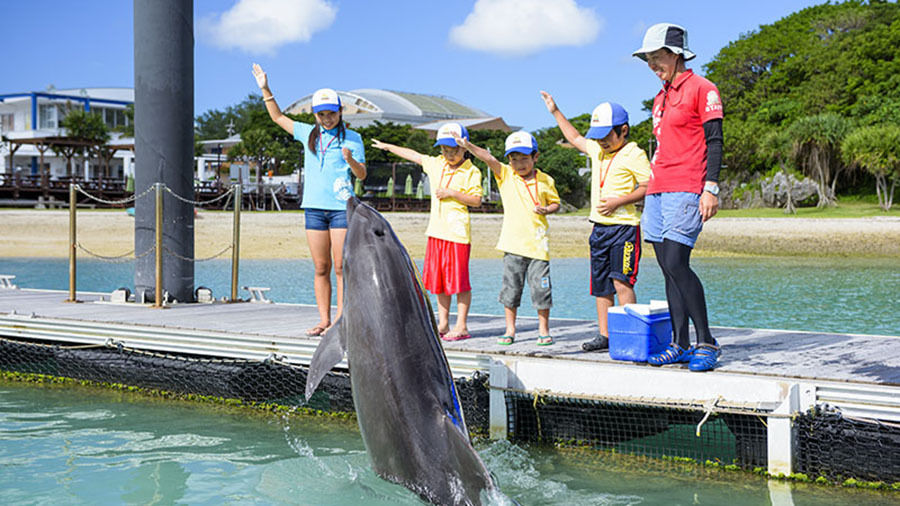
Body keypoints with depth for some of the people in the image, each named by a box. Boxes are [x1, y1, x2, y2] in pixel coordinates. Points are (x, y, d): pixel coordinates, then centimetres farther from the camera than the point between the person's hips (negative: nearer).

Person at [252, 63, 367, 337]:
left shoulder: (351, 138, 3)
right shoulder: (308, 133, 13)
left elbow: (362, 175, 1)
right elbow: (278, 117, 24)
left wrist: (350, 160, -19)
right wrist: (265, 89, 17)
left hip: (342, 207, -3)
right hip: (314, 207, 4)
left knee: (341, 266, -5)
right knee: (321, 268, 5)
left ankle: (340, 319, -1)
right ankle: (324, 320, 10)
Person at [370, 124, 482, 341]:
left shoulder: (471, 172, -4)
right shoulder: (436, 164, 13)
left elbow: (476, 200, -8)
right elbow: (413, 155, 25)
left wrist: (452, 193, -16)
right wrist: (387, 146, 33)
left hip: (457, 231, -6)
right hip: (436, 230, 6)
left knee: (459, 280, -4)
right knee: (438, 280, 8)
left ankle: (461, 326, 1)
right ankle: (443, 324, 15)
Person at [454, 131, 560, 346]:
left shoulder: (545, 181, 5)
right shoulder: (505, 175, 4)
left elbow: (555, 202, 16)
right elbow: (489, 158, -9)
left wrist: (546, 210, -6)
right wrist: (468, 146, -21)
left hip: (538, 244, -1)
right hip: (512, 243, 1)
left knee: (541, 287, 0)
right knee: (511, 287, 5)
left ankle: (543, 330, 14)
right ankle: (510, 330, 17)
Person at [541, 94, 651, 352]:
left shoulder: (634, 154, -8)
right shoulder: (597, 149, 15)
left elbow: (649, 187, -13)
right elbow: (575, 138, 31)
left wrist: (618, 201, -19)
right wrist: (556, 112, 32)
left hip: (624, 226, -8)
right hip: (599, 227, 8)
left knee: (621, 281, -15)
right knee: (600, 285, 8)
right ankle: (604, 335, 13)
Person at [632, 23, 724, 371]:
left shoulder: (701, 89, -2)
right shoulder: (660, 98, 22)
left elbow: (714, 141, -7)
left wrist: (710, 189, -16)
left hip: (686, 191, -8)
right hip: (658, 191, 8)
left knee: (676, 265, -17)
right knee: (669, 271, 5)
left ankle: (706, 342, -9)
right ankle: (680, 344, 8)